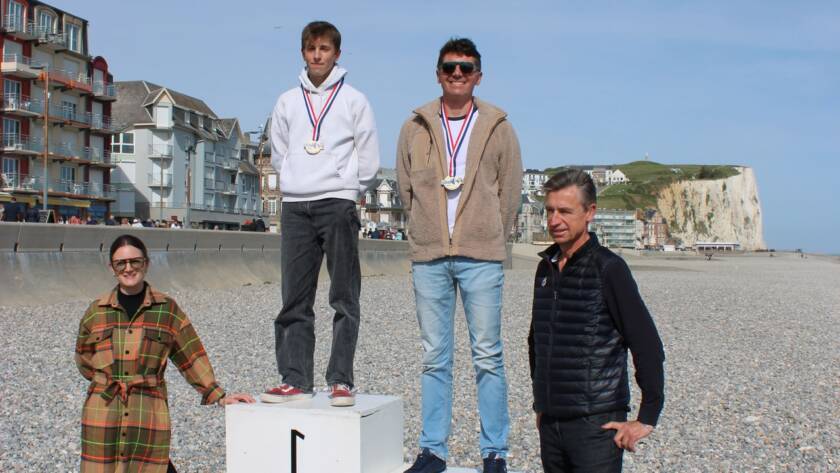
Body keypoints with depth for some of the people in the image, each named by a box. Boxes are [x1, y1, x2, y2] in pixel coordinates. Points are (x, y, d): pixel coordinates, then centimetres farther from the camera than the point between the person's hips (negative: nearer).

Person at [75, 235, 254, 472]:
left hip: (149, 415, -2)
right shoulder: (96, 312, 7)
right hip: (103, 415, 2)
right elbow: (83, 358, 21)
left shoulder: (167, 310, 2)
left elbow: (192, 356, 3)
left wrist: (218, 395, -3)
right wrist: (108, 379, 8)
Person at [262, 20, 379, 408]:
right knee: (294, 299, 2)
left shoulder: (354, 100, 5)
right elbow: (278, 156, 19)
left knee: (345, 299, -4)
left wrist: (340, 185, 6)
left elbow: (368, 163, 4)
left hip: (338, 205, -3)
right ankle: (295, 379, 7)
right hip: (295, 206, 4)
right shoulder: (287, 102, 15)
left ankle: (341, 381, -2)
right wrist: (299, 181, 9)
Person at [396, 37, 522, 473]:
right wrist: (429, 230, 11)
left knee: (487, 356, 0)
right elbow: (405, 187, 14)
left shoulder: (497, 127, 5)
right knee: (434, 357, 6)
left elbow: (510, 191, 9)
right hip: (428, 256, 2)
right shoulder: (415, 127, 8)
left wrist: (489, 237, 8)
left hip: (481, 257, -1)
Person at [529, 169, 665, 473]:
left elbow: (648, 346, -13)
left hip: (596, 425, -6)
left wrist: (647, 419, -13)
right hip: (550, 424, 6)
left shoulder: (609, 269, -11)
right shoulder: (546, 268, 9)